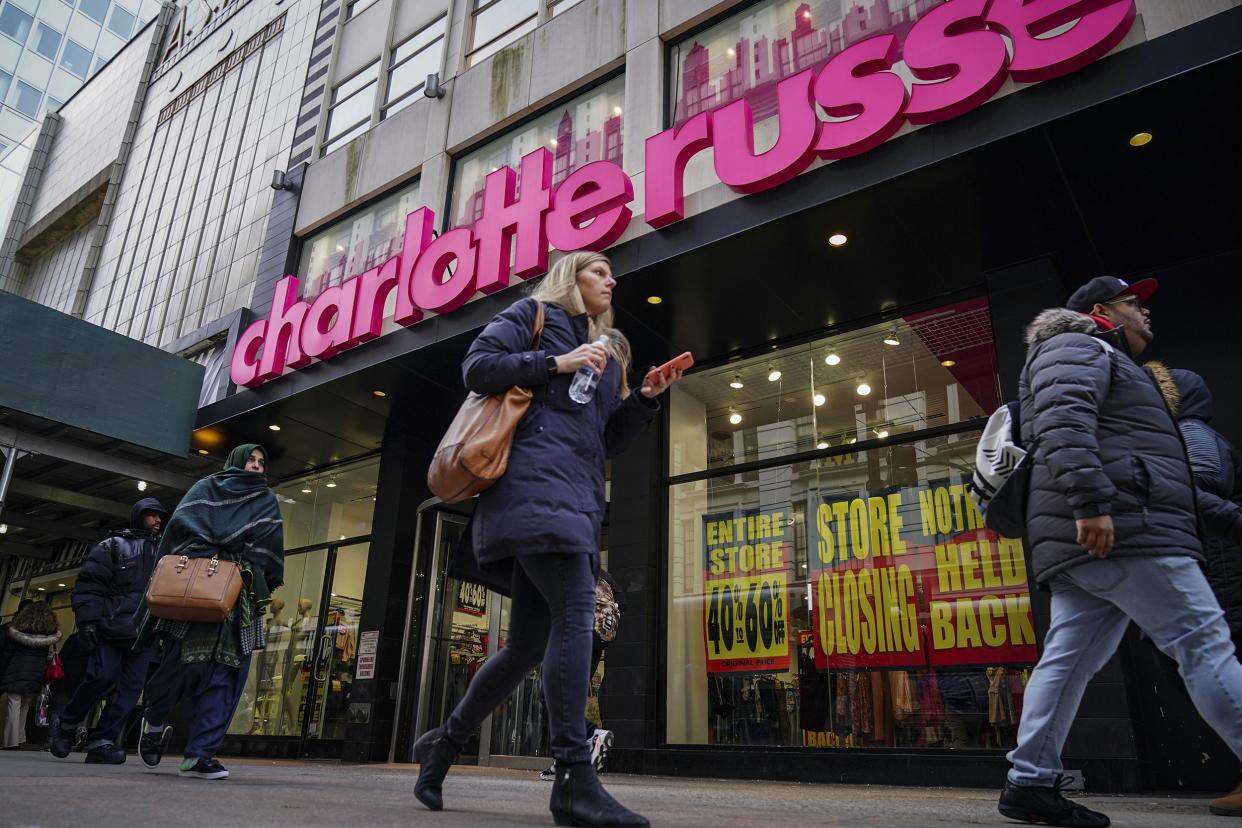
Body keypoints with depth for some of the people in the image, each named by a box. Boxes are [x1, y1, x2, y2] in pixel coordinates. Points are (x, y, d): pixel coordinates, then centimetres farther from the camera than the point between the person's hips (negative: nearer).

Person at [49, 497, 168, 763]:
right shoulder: (113, 546, 7)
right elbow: (88, 586, -2)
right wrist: (87, 621, -13)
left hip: (143, 634, 5)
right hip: (109, 629, -4)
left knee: (131, 687, -5)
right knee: (102, 677, -14)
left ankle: (101, 742, 1)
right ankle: (66, 725, 12)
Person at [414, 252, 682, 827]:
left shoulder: (609, 351, 29)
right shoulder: (533, 314, 11)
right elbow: (477, 367, -3)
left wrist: (646, 399, 11)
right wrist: (556, 362, -8)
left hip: (576, 495, 8)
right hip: (536, 482, -8)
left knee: (528, 642, 5)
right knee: (575, 613, -22)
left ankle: (444, 742, 22)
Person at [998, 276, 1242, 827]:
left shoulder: (1100, 362, 35)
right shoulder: (1077, 347, 2)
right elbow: (1063, 421, -17)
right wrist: (1091, 502, -28)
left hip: (1090, 542, 10)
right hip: (1120, 529, -10)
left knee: (1069, 658, 3)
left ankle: (1030, 783, 2)